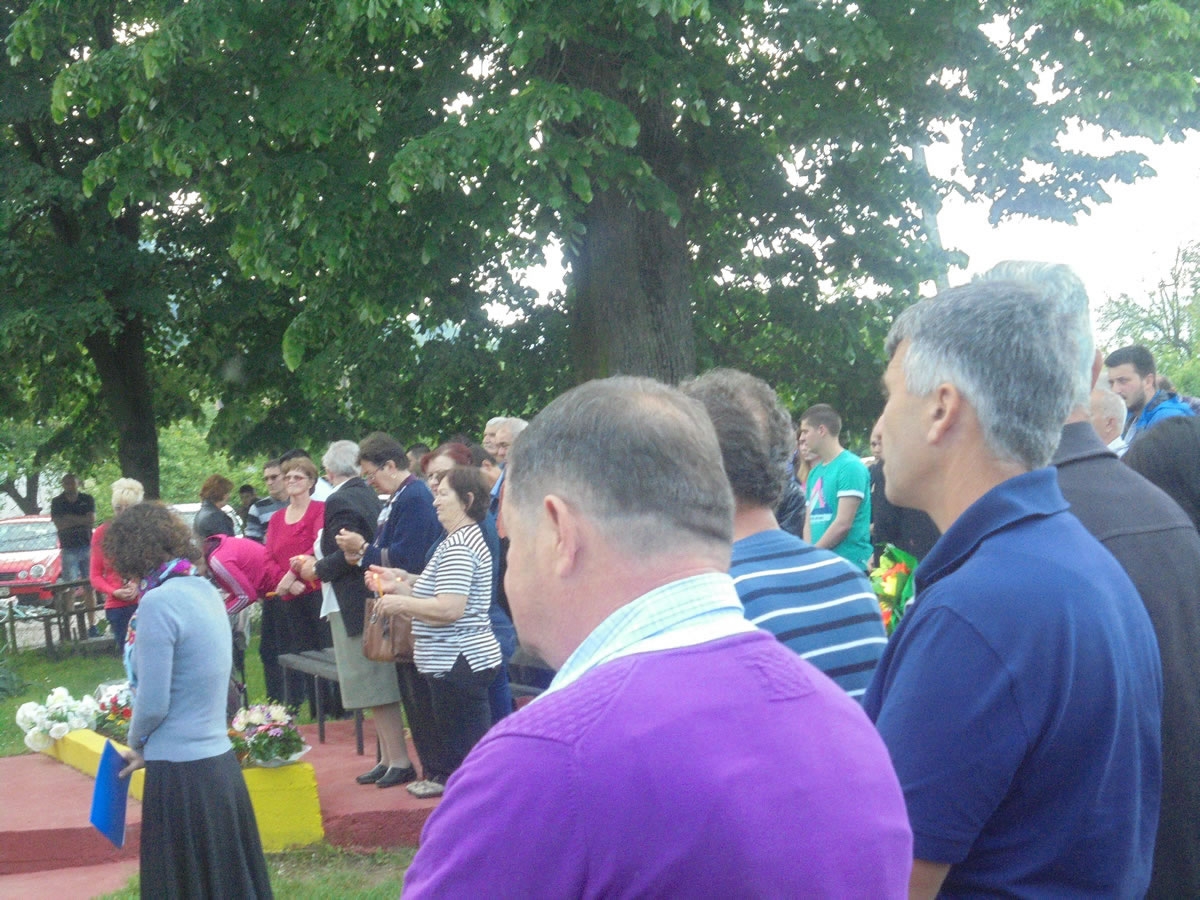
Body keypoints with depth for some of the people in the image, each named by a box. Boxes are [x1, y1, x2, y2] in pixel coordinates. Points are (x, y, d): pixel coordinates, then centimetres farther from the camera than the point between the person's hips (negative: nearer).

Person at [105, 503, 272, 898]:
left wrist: (136, 744, 5)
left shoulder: (158, 603, -17)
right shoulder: (206, 591, 7)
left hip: (181, 775, -8)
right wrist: (147, 749, 15)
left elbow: (153, 703, -15)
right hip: (220, 760, 8)